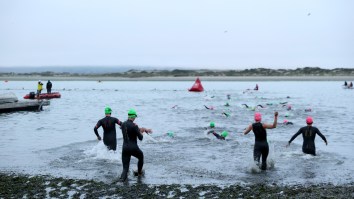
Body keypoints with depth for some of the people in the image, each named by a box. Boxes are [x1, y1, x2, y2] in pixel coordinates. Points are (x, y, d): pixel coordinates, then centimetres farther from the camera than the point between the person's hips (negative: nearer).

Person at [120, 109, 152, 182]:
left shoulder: (123, 124, 6)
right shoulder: (134, 126, -15)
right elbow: (140, 138, -9)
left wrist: (145, 129, 24)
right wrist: (141, 132, 11)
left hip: (125, 148, 4)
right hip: (133, 148, -4)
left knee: (125, 167, 7)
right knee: (141, 156, 30)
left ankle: (123, 177, -22)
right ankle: (139, 172, 42)